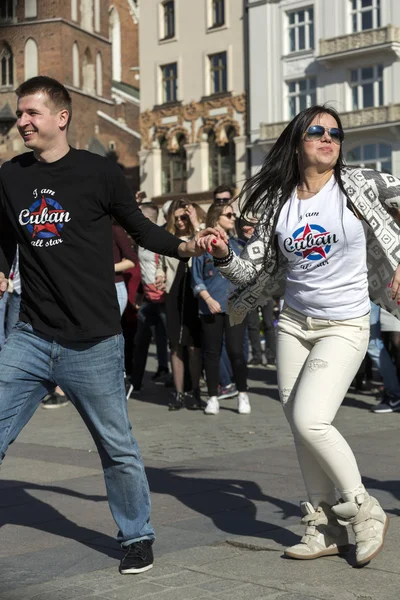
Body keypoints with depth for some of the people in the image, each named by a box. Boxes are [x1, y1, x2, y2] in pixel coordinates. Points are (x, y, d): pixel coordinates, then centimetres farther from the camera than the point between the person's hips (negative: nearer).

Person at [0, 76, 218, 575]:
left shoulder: (98, 172, -5)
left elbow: (141, 228, 4)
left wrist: (185, 247, -11)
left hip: (92, 345, -3)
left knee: (117, 448, 7)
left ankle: (137, 537, 27)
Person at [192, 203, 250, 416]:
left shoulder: (235, 244, 12)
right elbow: (197, 278, 0)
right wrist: (208, 299, -9)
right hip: (211, 307, -2)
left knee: (235, 350, -4)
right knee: (212, 352, 3)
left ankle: (243, 394, 9)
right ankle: (213, 397, 13)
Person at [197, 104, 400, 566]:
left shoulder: (358, 185, -7)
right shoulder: (279, 202, 2)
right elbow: (253, 271, 3)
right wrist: (223, 255, -18)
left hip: (345, 326, -4)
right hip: (294, 323, 5)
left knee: (309, 420, -18)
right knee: (301, 428, 5)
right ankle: (325, 529, 19)